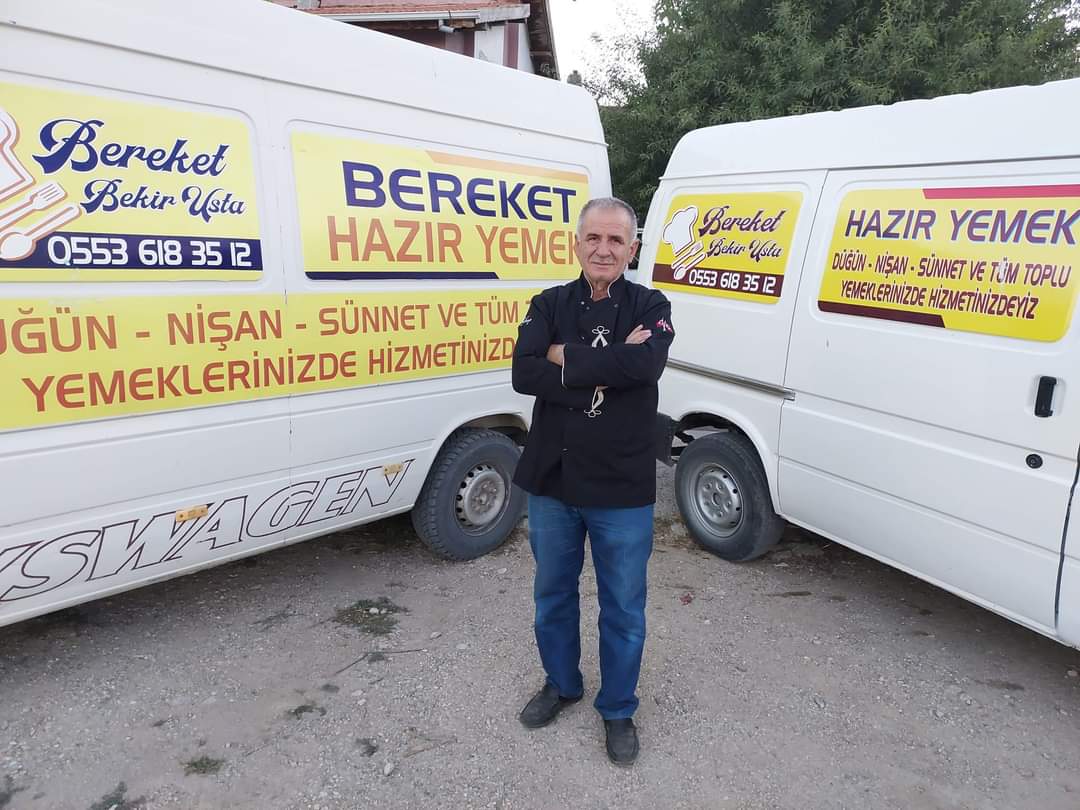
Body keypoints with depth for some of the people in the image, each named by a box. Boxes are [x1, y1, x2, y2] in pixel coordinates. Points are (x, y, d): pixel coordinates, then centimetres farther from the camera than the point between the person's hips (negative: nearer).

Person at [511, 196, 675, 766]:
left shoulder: (649, 306, -3)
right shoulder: (548, 305, 1)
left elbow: (645, 363, -25)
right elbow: (523, 374, -15)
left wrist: (566, 357, -17)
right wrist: (605, 370, -21)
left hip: (622, 490, -2)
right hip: (551, 483, 3)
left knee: (623, 608, 12)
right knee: (552, 594, 20)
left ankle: (617, 709, 35)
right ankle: (561, 684, 45)